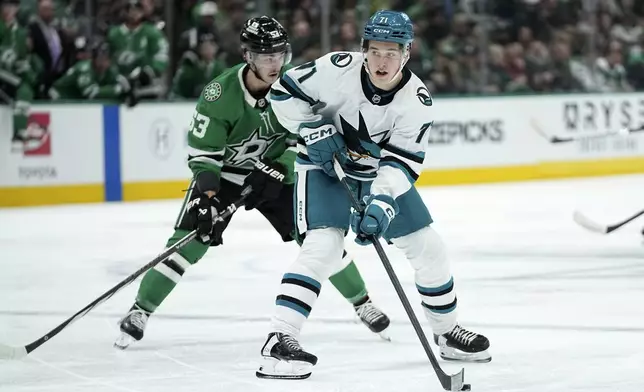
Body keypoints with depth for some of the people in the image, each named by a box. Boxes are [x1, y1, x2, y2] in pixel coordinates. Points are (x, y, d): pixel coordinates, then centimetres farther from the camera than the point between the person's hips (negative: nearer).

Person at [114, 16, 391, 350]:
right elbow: (202, 152, -21)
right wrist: (206, 196, -32)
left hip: (275, 172, 3)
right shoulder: (220, 94, -27)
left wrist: (278, 172, -19)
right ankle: (139, 313, -4)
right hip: (221, 172, -2)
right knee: (190, 241, -14)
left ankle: (362, 303, 14)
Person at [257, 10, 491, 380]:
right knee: (323, 246, -24)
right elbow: (285, 91, -15)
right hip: (324, 164, -4)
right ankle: (280, 339, -25)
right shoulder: (339, 69, -26)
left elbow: (402, 161, -23)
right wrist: (313, 129, -25)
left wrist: (383, 203, -37)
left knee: (427, 247, 5)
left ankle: (447, 330, 26)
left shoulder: (417, 100, -20)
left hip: (381, 172, 4)